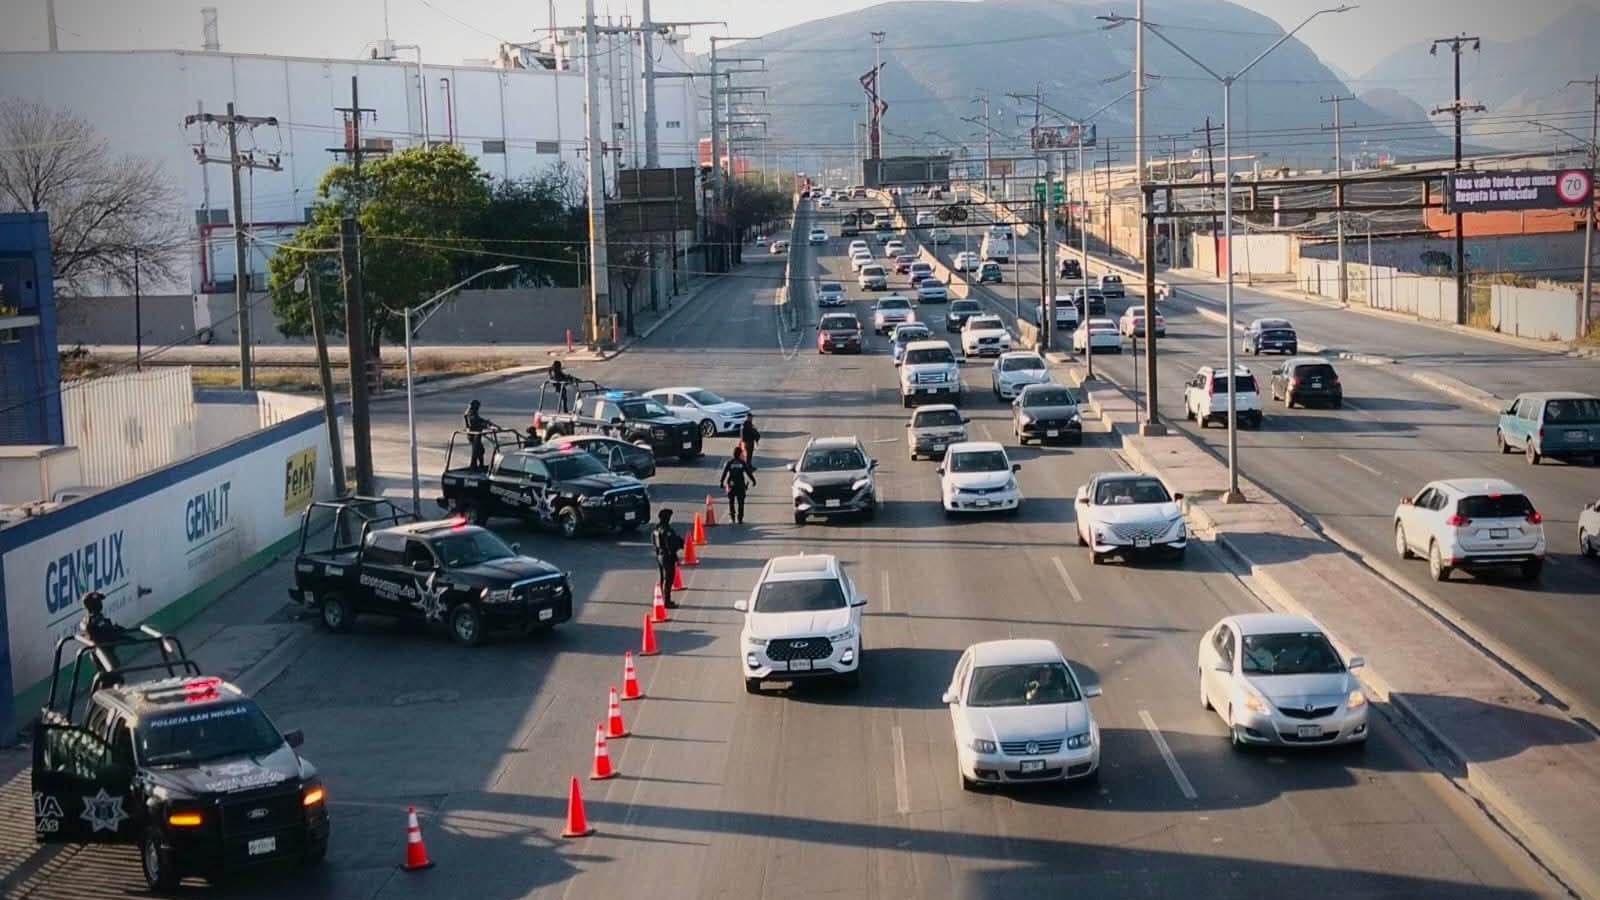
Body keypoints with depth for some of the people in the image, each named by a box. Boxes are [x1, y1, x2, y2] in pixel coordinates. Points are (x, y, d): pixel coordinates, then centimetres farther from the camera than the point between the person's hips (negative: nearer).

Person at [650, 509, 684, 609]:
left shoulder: (655, 530, 5)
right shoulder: (667, 530, -21)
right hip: (667, 557, -8)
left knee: (661, 579, 16)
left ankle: (662, 600, 24)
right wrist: (676, 558, -13)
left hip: (658, 556, 8)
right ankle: (667, 602, 0)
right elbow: (670, 546, -21)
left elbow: (653, 544, 12)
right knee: (668, 580, -2)